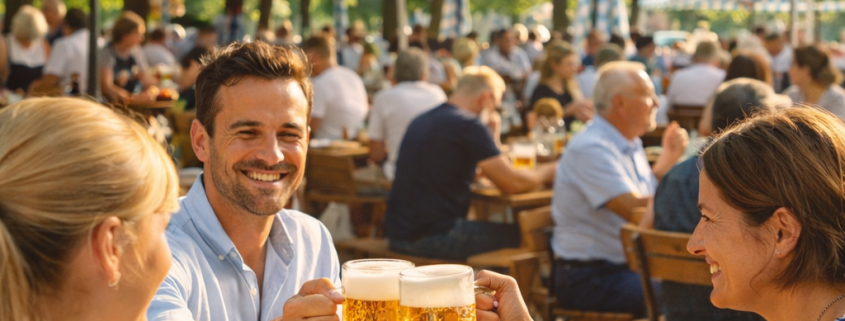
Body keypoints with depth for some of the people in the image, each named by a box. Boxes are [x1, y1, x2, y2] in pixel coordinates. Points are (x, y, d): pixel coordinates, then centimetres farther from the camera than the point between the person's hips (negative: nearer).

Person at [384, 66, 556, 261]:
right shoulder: (469, 125, -13)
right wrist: (546, 172, 7)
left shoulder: (422, 120, 15)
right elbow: (512, 184, -12)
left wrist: (491, 136, 16)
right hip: (433, 236, -9)